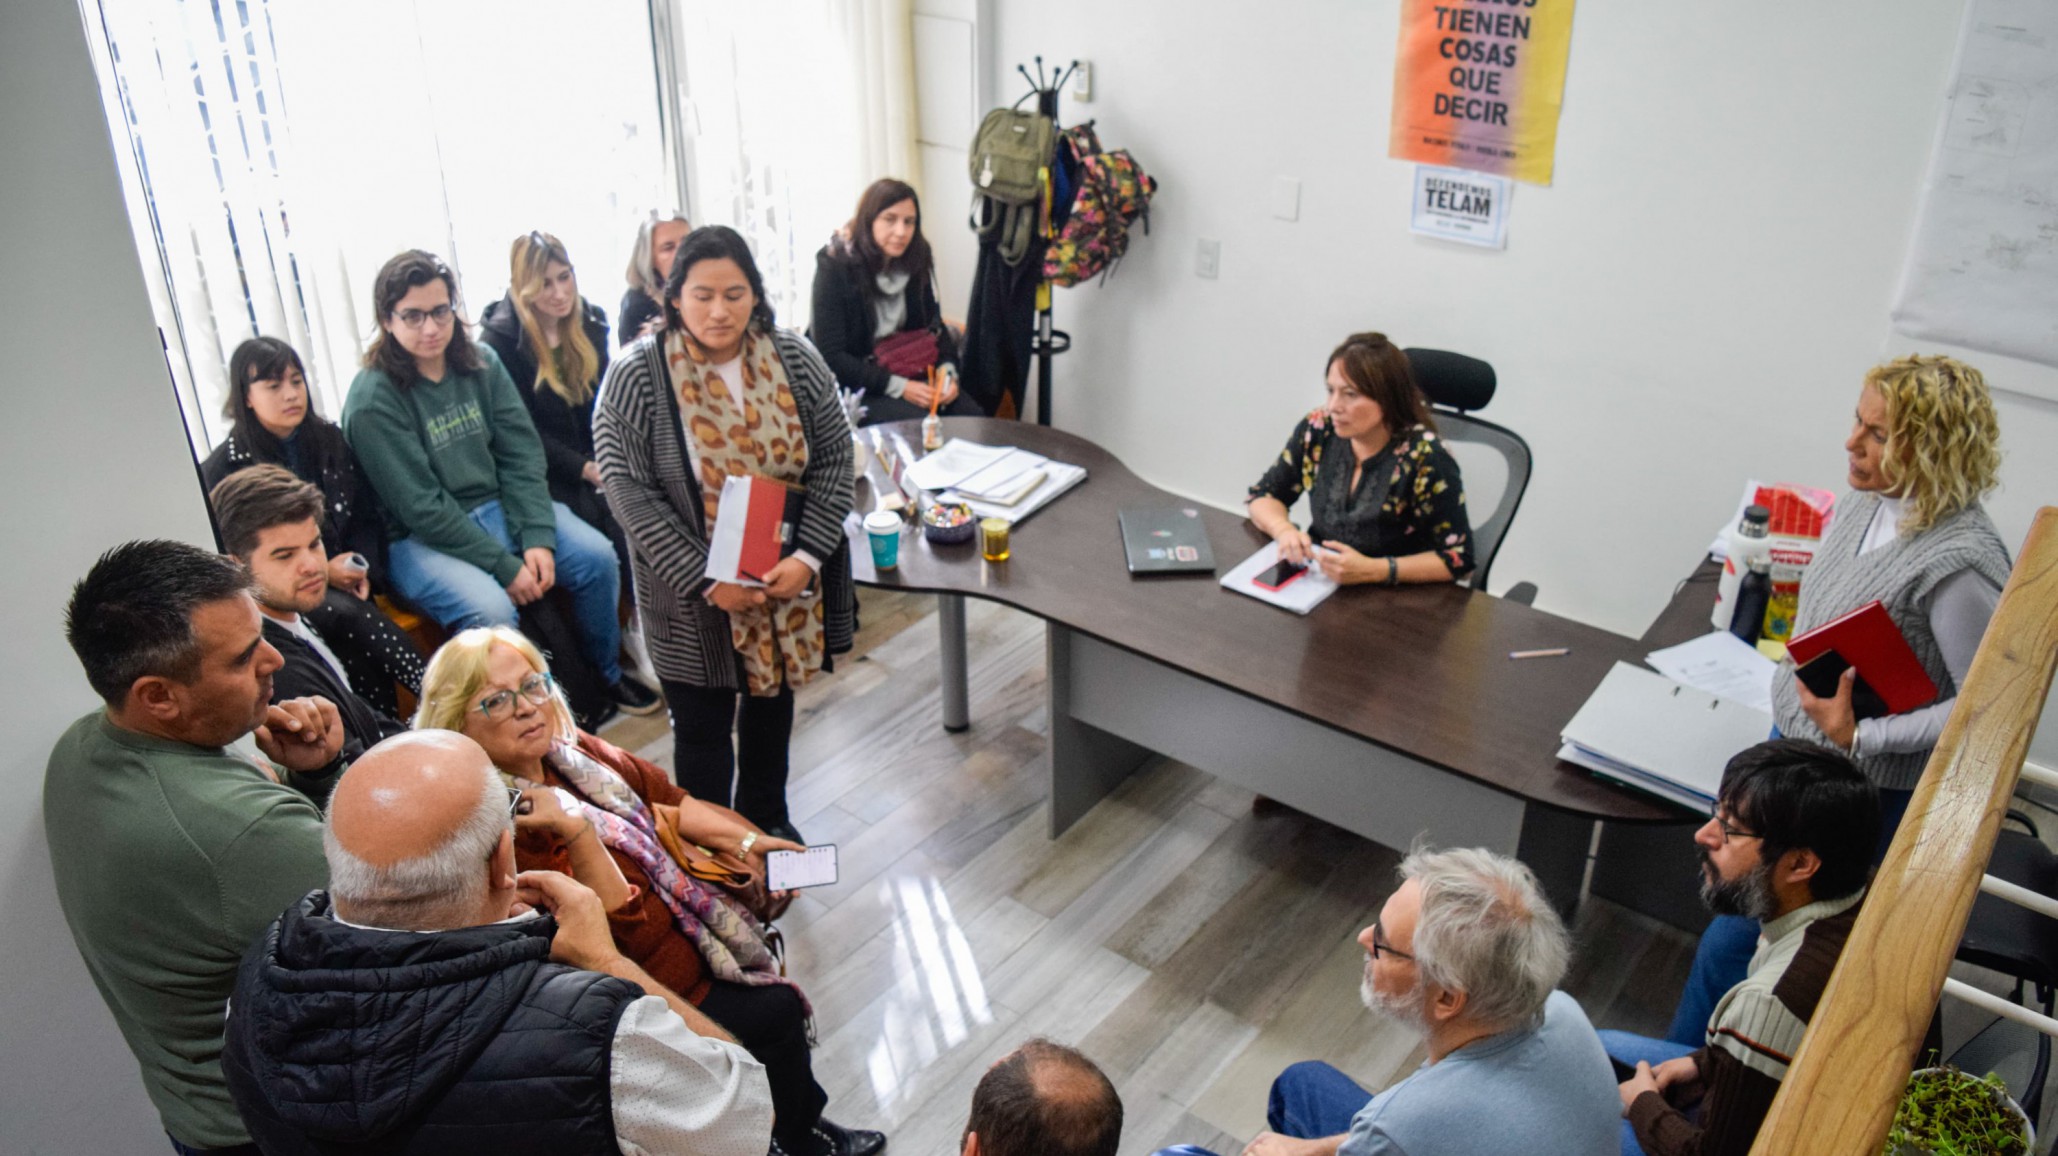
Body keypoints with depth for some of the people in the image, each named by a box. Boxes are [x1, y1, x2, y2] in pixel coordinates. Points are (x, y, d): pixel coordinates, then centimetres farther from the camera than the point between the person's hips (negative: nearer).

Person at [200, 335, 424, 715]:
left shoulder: (329, 439, 9)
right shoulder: (223, 470, -3)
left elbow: (369, 516, 14)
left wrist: (364, 569, -6)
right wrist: (322, 573, -14)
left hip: (346, 584, 4)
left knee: (357, 648, -31)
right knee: (350, 615, -34)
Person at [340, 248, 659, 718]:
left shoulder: (481, 363, 1)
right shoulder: (373, 401, -16)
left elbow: (521, 454, -2)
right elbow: (422, 508, -18)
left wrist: (537, 538, -15)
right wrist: (505, 566, -20)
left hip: (498, 505, 6)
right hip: (420, 538, -6)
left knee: (597, 557, -12)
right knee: (491, 610, -32)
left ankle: (605, 674, 13)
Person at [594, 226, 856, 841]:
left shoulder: (795, 358, -5)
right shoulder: (635, 377, -14)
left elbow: (834, 460, -2)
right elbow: (629, 493, -15)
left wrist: (807, 557, -14)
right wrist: (706, 581, -20)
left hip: (788, 580, 4)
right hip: (693, 594, -3)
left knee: (773, 699, 22)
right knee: (702, 725, 9)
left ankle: (767, 820, 45)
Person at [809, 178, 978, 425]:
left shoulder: (916, 258, 0)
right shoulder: (836, 266, -15)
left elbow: (932, 324, 8)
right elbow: (831, 356, -18)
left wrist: (947, 369, -14)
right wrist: (898, 387, -25)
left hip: (905, 371, 5)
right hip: (852, 384, -5)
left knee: (970, 415, -16)